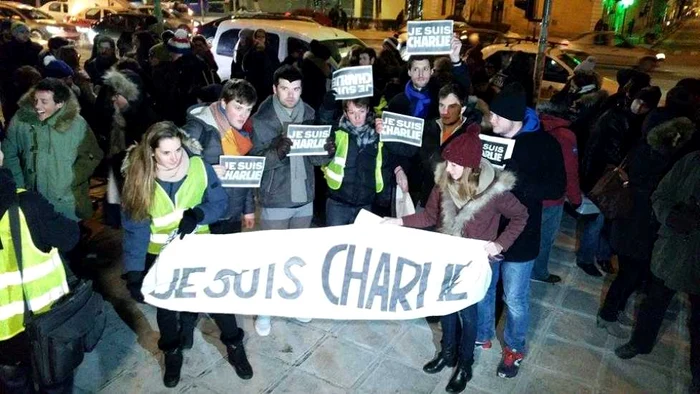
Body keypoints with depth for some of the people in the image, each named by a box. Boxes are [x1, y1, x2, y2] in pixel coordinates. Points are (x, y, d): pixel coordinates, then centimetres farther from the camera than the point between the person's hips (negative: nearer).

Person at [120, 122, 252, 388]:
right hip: (160, 255, 0)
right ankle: (172, 353, 42)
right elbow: (135, 229, -19)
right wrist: (133, 273, -26)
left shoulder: (198, 166, -17)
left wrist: (196, 215, -30)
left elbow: (219, 203, -9)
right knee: (166, 306, 16)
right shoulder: (139, 178, -18)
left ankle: (235, 347, 32)